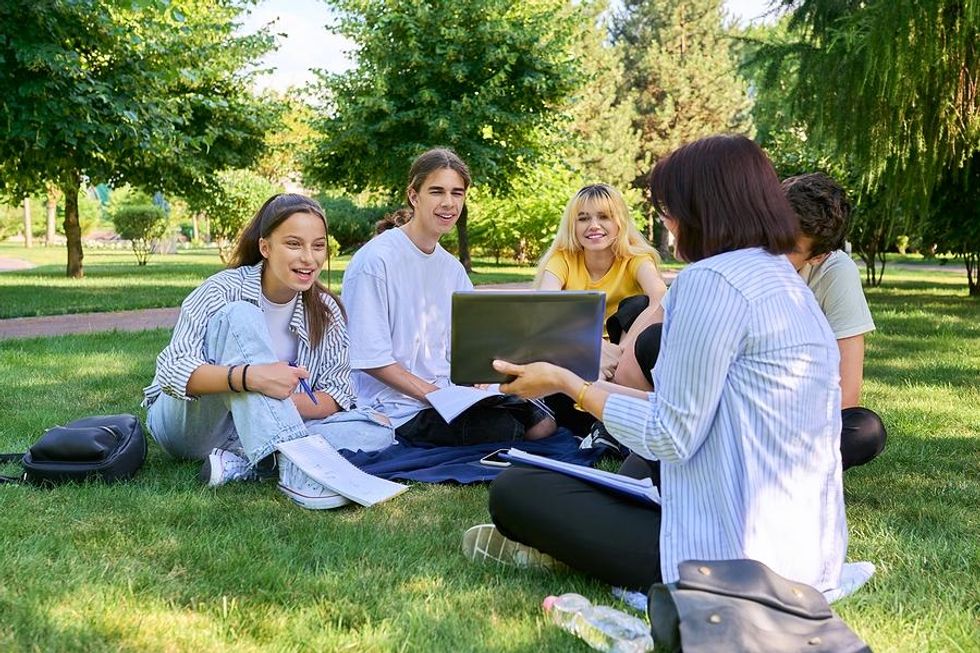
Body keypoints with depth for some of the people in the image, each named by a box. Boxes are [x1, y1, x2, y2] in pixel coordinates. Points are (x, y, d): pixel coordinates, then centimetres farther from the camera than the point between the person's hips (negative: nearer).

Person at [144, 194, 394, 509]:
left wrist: (283, 402, -26)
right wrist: (249, 377, -41)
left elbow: (338, 394, -6)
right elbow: (173, 369, -24)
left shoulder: (325, 311, -2)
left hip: (261, 431, 4)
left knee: (378, 431, -18)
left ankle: (239, 464, -29)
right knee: (239, 316, -29)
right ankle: (292, 467, -42)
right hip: (187, 423, -4)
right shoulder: (224, 290, -14)